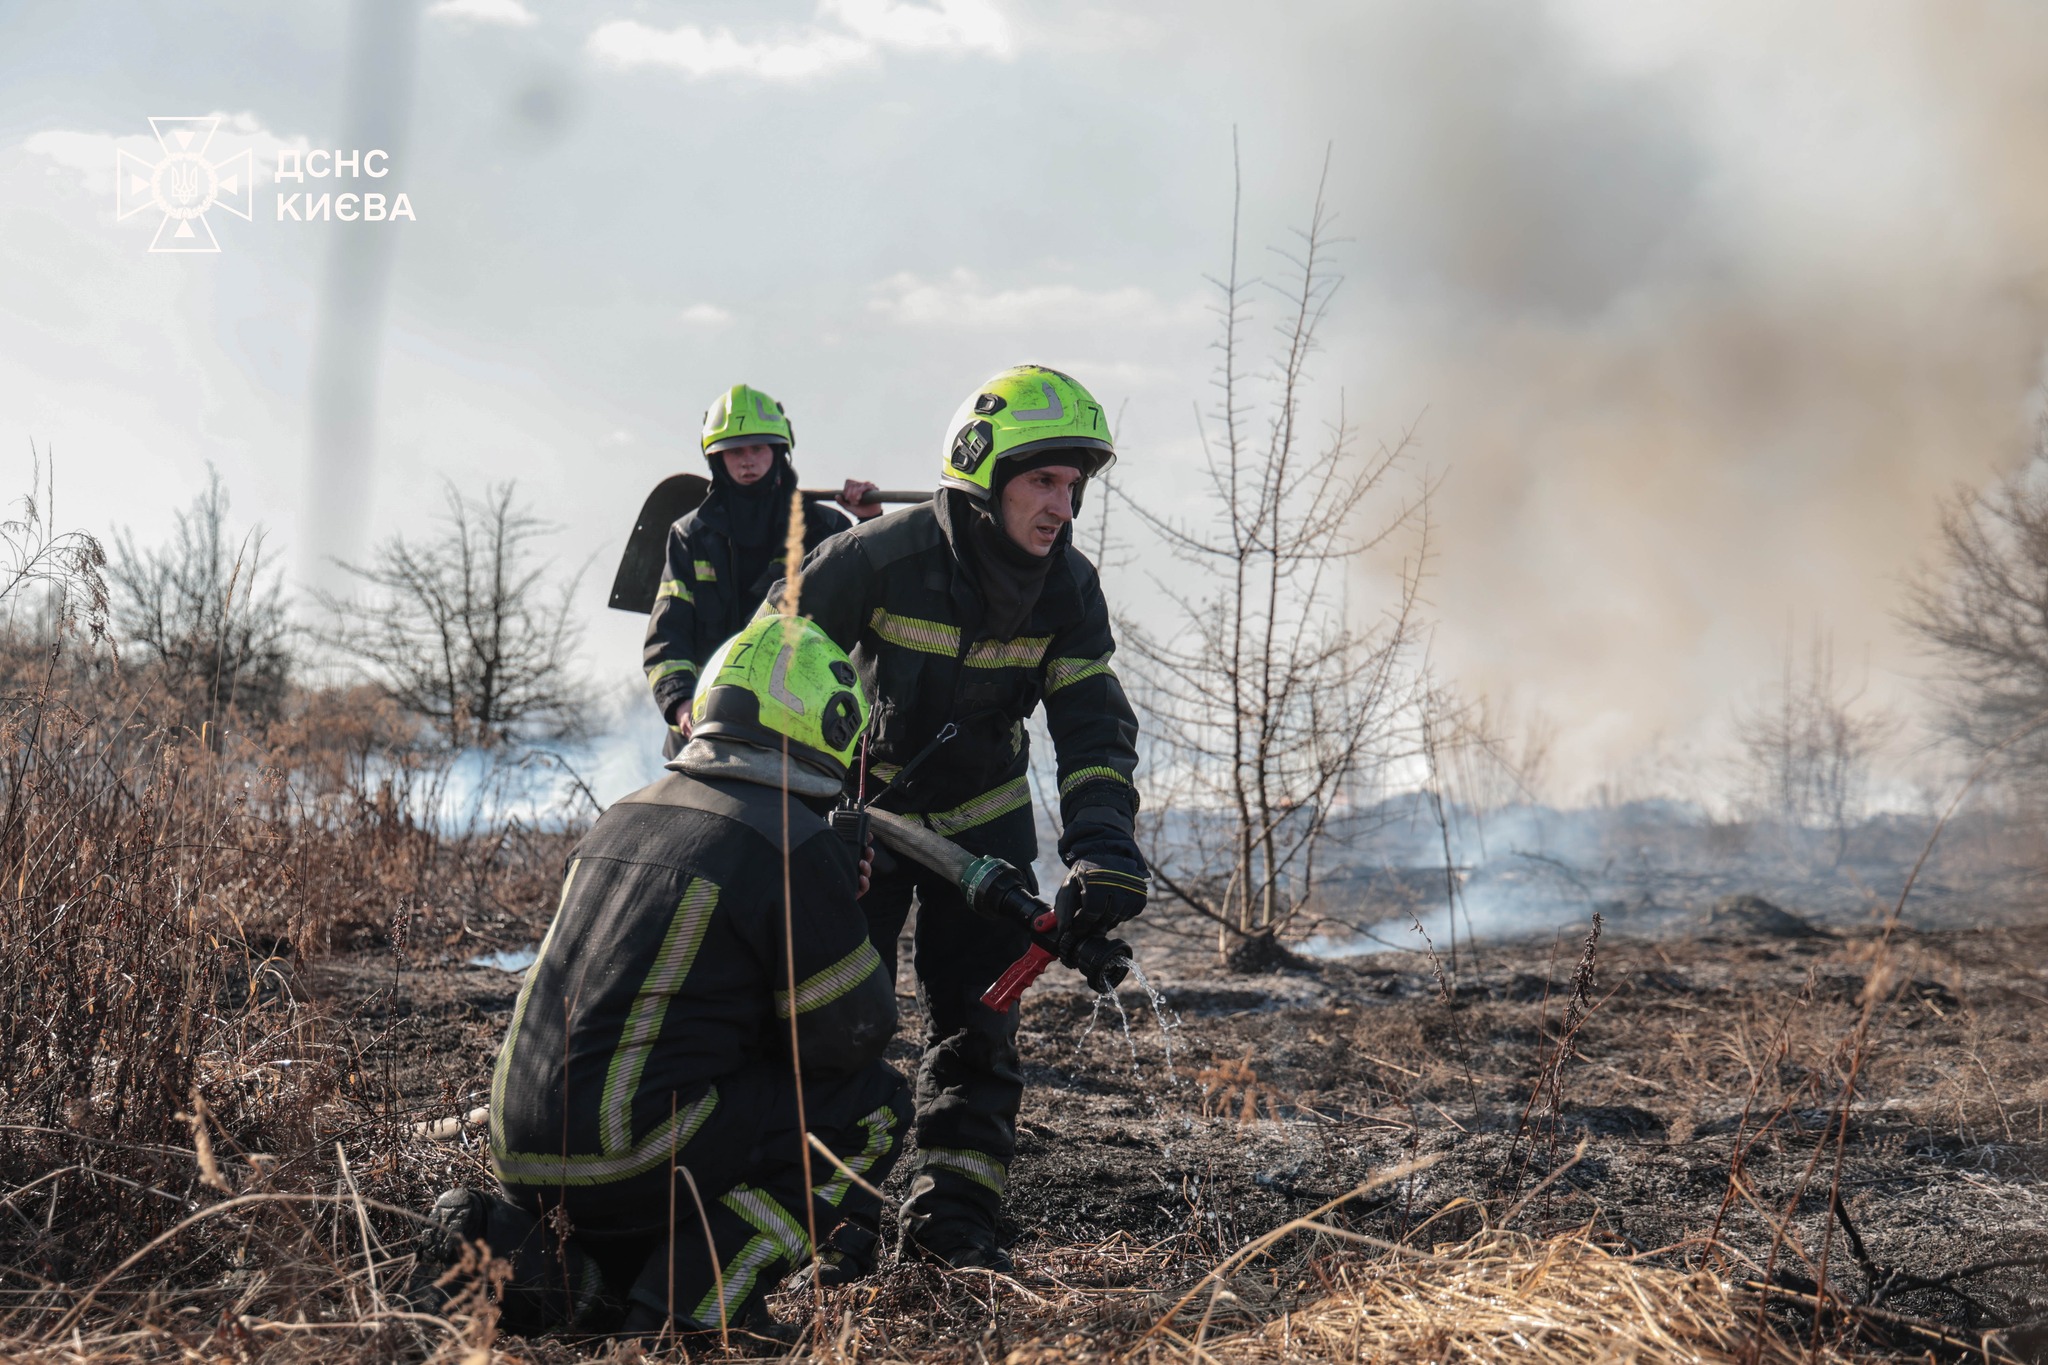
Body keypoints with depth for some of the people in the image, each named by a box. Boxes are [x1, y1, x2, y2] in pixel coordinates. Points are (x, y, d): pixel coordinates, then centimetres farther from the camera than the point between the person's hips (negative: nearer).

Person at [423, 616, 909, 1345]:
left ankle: (515, 1241, 9)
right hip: (631, 1158, -8)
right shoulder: (796, 847, -10)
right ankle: (690, 1301, -6)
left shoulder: (625, 817, 15)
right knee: (873, 1104, 4)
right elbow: (852, 1033, -3)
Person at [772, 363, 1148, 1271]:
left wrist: (1102, 847, -28)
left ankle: (951, 1215, 7)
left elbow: (1093, 725, -12)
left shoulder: (1068, 589, -13)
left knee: (978, 1017, 0)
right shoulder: (880, 559, -25)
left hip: (983, 819, 3)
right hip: (862, 808, -3)